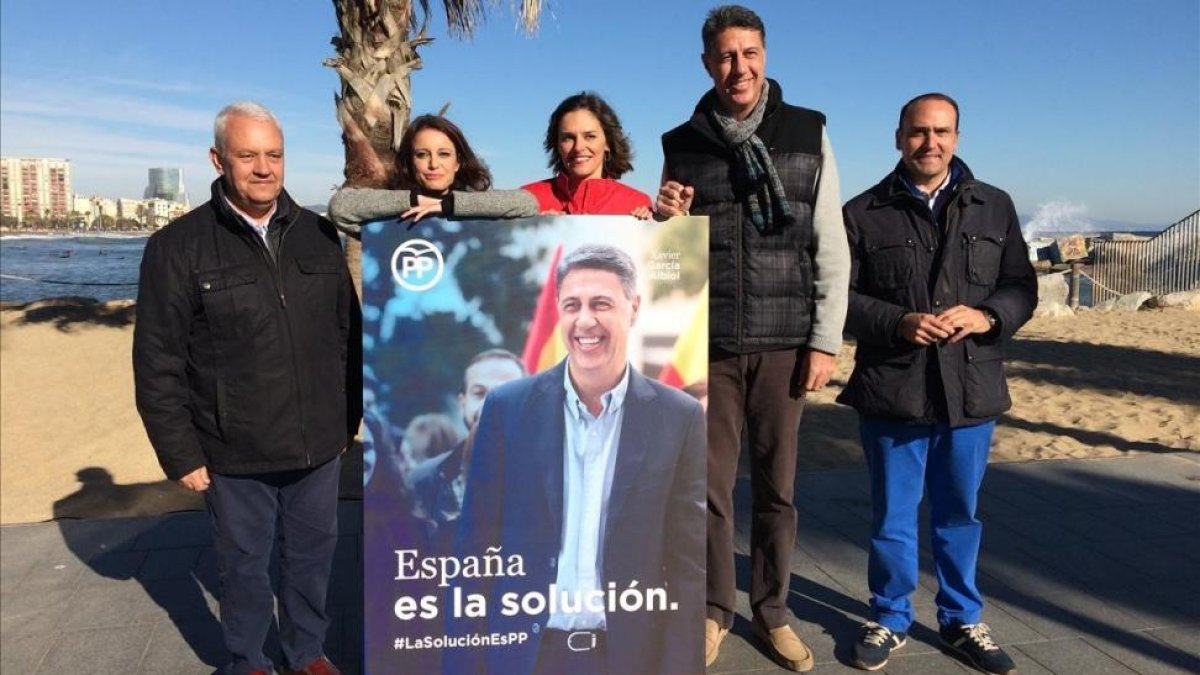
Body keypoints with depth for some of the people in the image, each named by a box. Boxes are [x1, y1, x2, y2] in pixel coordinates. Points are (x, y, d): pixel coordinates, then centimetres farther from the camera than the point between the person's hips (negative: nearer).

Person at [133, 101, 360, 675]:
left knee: (312, 555, 17)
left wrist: (350, 416, 9)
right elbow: (158, 365, -6)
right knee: (244, 564, 14)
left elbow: (348, 332, 9)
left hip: (318, 446, 3)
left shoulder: (319, 235, 3)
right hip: (234, 455, -3)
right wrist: (180, 454, -7)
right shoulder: (178, 247, -7)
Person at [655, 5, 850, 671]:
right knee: (709, 484, 6)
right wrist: (668, 220, -10)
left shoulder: (807, 134, 3)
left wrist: (826, 340, -3)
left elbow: (832, 249, 2)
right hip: (709, 342, 1)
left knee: (776, 486, 8)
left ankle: (772, 611, 25)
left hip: (784, 343, 0)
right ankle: (715, 610, 24)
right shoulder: (682, 145, 6)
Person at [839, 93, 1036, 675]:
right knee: (892, 515, 10)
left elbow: (1021, 287, 8)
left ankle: (961, 620, 33)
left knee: (959, 512, 16)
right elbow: (841, 296, -3)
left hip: (972, 390, 2)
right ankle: (890, 619, 28)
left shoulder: (995, 206, 9)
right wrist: (899, 323, -18)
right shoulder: (863, 213, 0)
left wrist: (986, 316, -13)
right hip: (892, 390, -2)